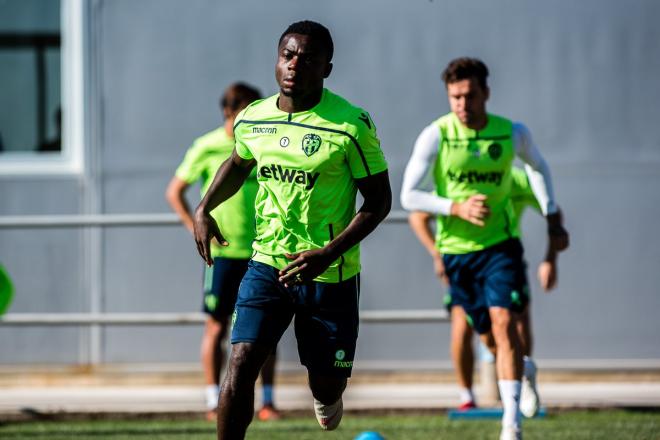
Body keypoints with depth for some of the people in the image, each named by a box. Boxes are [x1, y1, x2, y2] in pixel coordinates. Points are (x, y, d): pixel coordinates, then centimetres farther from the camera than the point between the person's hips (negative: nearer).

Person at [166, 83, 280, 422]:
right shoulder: (207, 148, -3)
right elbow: (174, 192, 2)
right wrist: (197, 230, -6)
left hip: (261, 251, 3)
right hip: (222, 251, -3)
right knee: (217, 327, -1)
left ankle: (267, 401, 9)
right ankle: (214, 402, 5)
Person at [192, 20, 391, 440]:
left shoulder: (352, 125, -14)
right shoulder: (251, 119, 1)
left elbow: (379, 201, -10)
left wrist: (329, 254, -21)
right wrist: (204, 208, 8)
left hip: (330, 274, -3)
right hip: (267, 263, 3)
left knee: (327, 385, 10)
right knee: (240, 366, -14)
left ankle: (328, 397, 48)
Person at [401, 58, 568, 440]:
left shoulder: (513, 134, -6)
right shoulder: (435, 136, -12)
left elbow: (538, 167, 17)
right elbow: (409, 196, -12)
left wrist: (553, 221, 15)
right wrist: (458, 208, -26)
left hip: (501, 243, -1)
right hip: (456, 249, 1)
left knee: (504, 321, -19)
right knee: (489, 332, 10)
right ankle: (523, 367, 46)